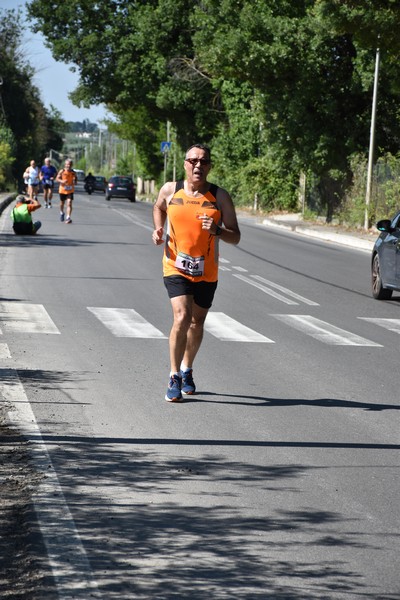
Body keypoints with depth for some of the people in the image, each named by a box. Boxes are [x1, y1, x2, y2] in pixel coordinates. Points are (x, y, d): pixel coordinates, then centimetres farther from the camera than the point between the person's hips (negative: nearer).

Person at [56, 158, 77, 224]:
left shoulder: (73, 172, -5)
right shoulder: (62, 171, -8)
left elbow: (75, 179, 10)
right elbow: (57, 179, -6)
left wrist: (75, 182, -13)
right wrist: (62, 181, -26)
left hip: (70, 191, -1)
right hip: (62, 190, 1)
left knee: (69, 203, -15)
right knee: (62, 203, 18)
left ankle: (68, 217, -18)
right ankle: (62, 213, 46)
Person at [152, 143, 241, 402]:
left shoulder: (220, 196, -6)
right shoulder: (170, 190, -2)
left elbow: (235, 237, -5)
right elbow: (159, 207, 22)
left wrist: (217, 230, -24)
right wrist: (158, 229, 3)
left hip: (206, 273, 2)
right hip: (176, 268, -2)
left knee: (197, 323, 15)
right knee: (182, 318, -19)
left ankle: (186, 370, 39)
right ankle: (174, 378, -8)